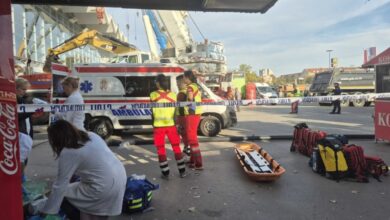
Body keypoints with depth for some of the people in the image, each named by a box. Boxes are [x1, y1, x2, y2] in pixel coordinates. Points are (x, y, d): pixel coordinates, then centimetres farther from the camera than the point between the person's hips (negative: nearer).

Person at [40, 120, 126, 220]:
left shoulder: (67, 153, -9)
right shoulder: (91, 135, 9)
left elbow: (60, 186, -5)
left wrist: (46, 210, 6)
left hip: (104, 188, -8)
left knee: (63, 197, 8)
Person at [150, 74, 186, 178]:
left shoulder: (153, 95, -6)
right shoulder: (173, 95, -1)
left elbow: (152, 112, 1)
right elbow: (176, 111, 3)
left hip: (158, 126, -2)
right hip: (171, 125, 2)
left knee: (161, 149, 9)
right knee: (176, 147, 13)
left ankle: (165, 172, 11)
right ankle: (182, 171, 18)